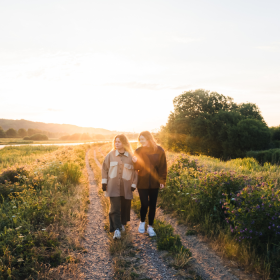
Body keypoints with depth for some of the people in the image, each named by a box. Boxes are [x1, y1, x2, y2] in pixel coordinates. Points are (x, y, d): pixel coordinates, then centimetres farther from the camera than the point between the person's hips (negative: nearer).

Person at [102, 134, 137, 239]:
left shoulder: (131, 156, -1)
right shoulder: (111, 155, 1)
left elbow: (135, 171, 5)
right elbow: (105, 168, 7)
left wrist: (134, 184, 1)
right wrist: (104, 182, 3)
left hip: (126, 187, 1)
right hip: (113, 187, -1)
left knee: (125, 207, 12)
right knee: (115, 208, -10)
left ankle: (122, 223, 37)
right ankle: (116, 229, -9)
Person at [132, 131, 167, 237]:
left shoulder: (159, 150, -5)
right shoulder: (139, 151, -3)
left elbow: (163, 167, 1)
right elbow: (137, 167, -2)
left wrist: (162, 180, -2)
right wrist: (135, 162, -23)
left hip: (154, 182, 1)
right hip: (142, 182, -1)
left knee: (152, 205, 8)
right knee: (144, 204, 0)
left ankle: (150, 227, 23)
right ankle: (142, 222, 28)